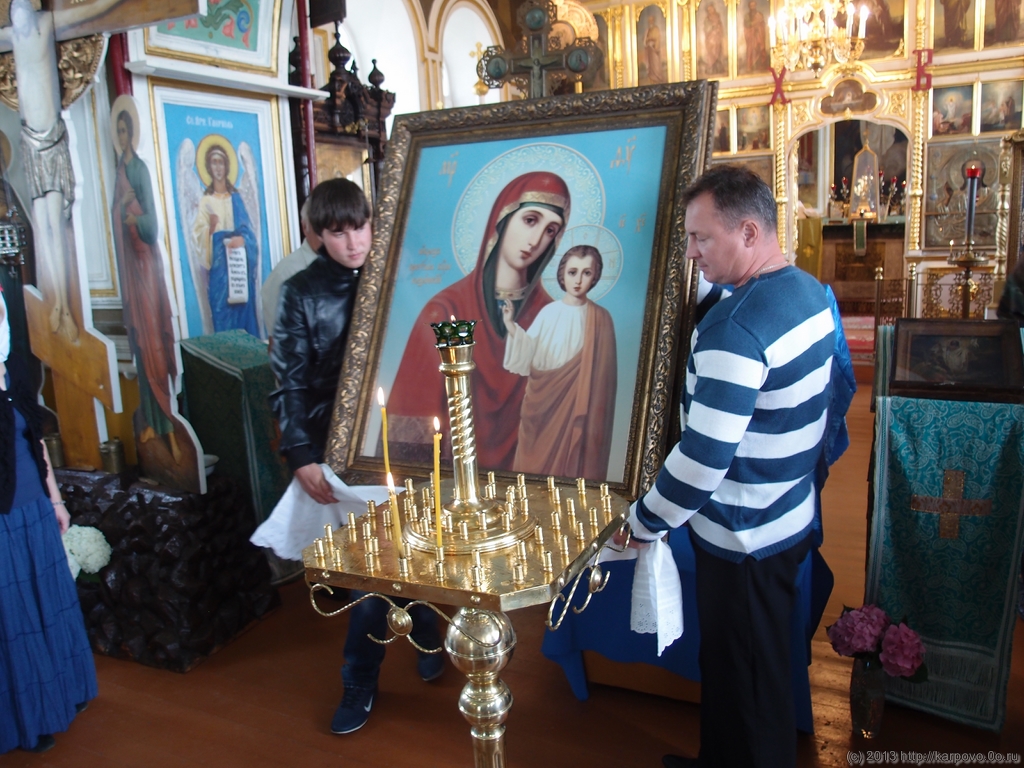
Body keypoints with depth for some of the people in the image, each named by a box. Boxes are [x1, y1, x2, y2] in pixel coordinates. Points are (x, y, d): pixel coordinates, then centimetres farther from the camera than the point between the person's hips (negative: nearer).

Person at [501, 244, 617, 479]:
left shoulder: (600, 318, -4)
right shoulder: (548, 313, -2)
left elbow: (601, 370, -3)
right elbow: (528, 353, -5)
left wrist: (596, 412, -6)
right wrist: (511, 326, -18)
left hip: (577, 403, -1)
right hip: (544, 400, 1)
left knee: (571, 461, 7)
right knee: (538, 458, 9)